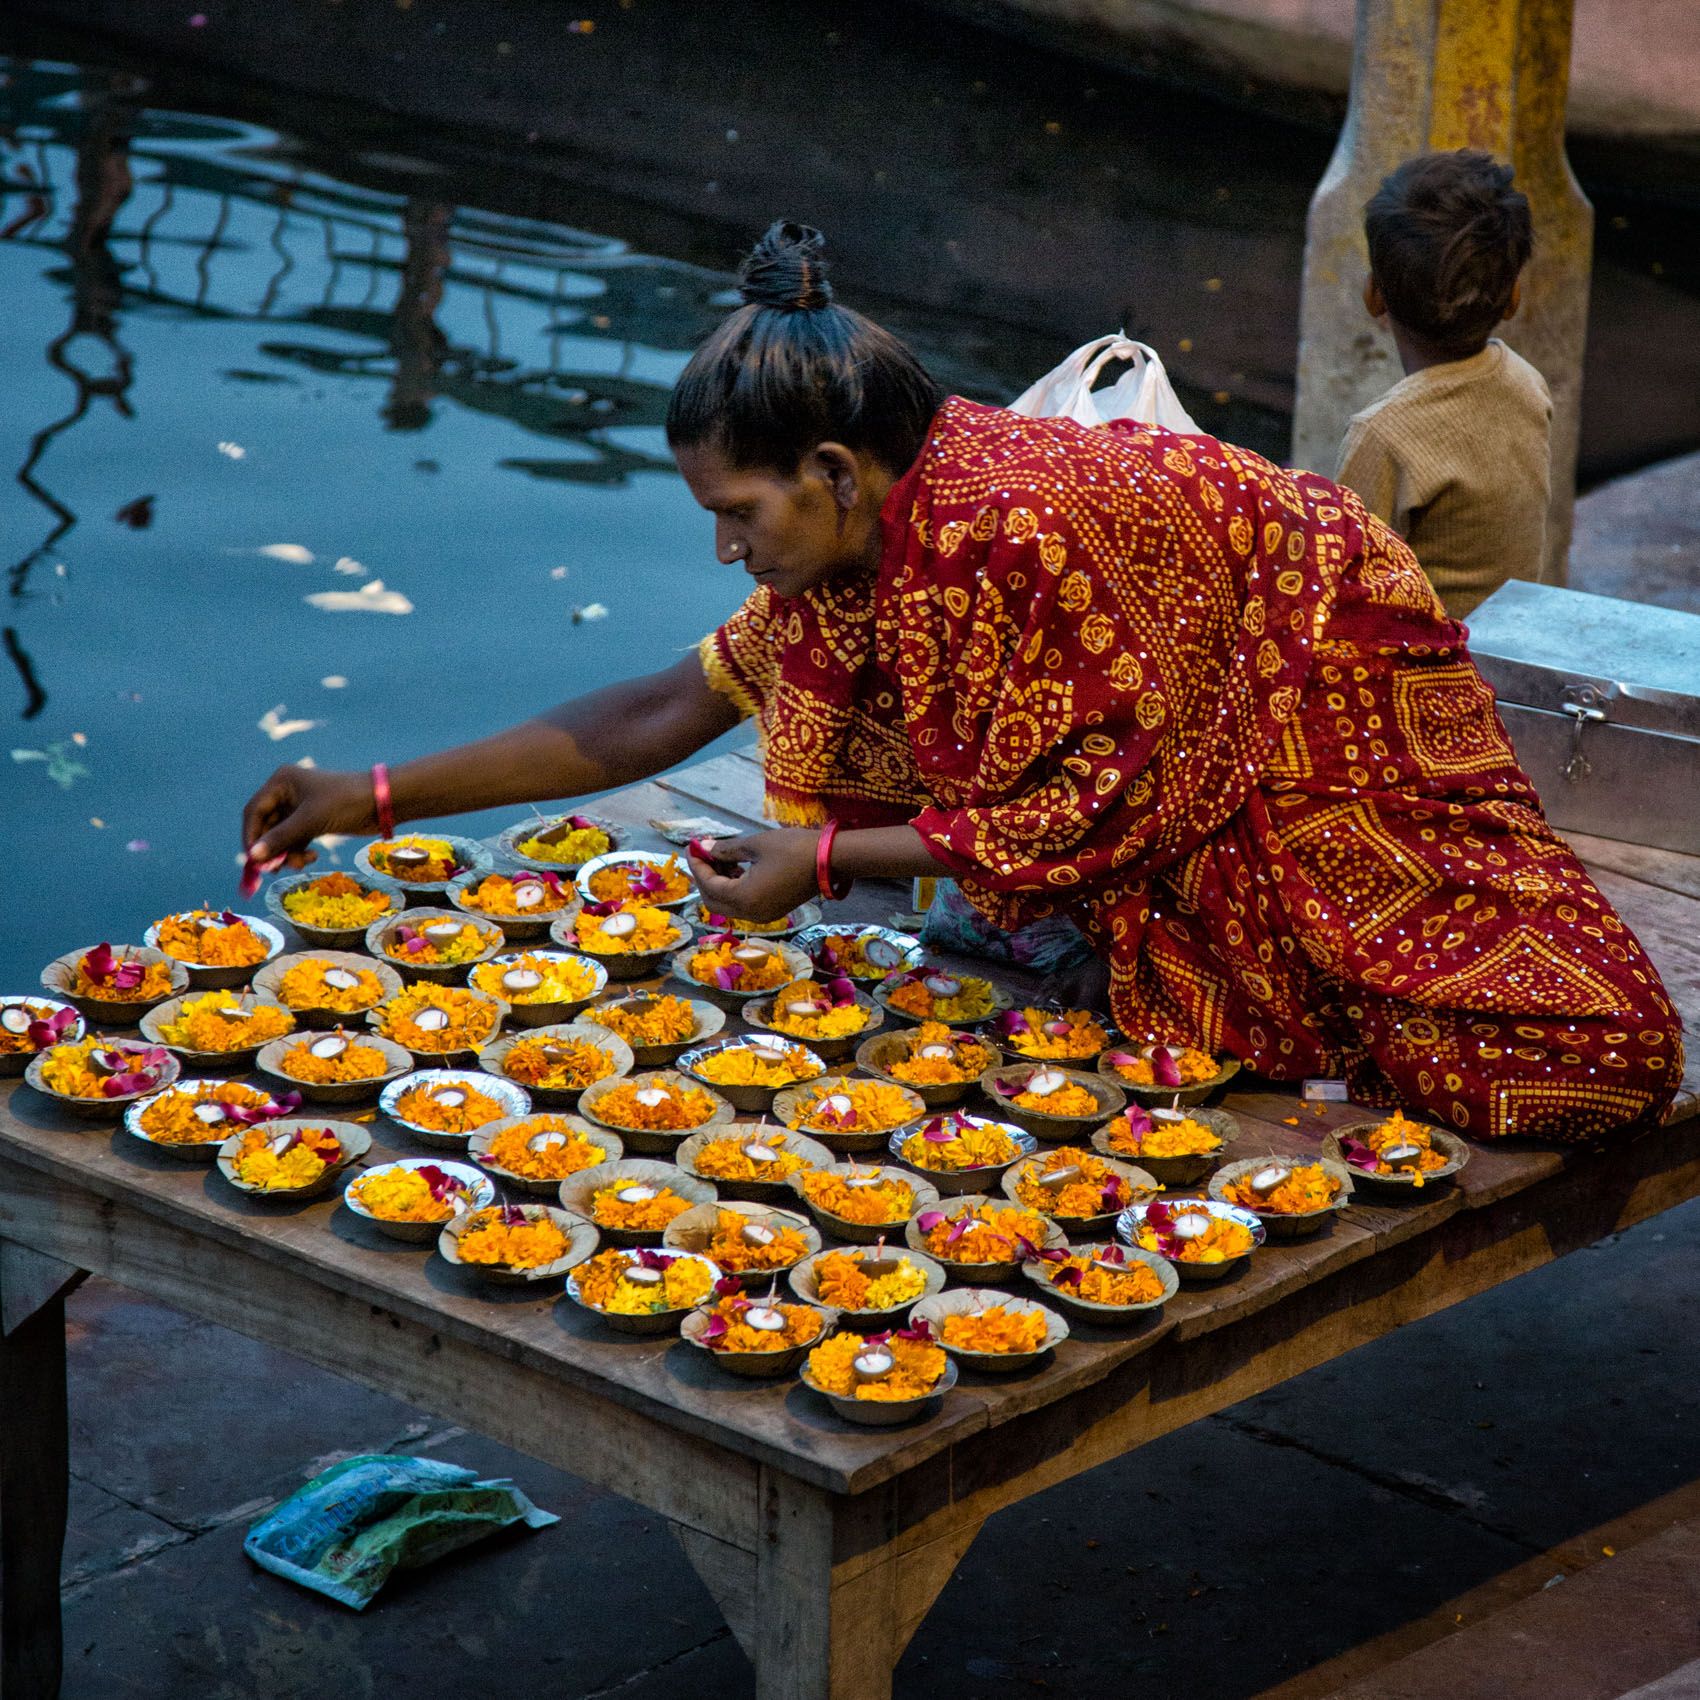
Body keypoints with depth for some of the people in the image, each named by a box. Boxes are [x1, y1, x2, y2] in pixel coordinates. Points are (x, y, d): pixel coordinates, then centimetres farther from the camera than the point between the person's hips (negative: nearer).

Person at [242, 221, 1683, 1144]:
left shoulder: (1006, 527, -34)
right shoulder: (855, 543, -7)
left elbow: (1104, 804, -27)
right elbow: (658, 716, 0)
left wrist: (829, 860, -25)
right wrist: (385, 797, -1)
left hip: (1327, 714, -9)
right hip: (1187, 742, 9)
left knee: (1579, 1056, -18)